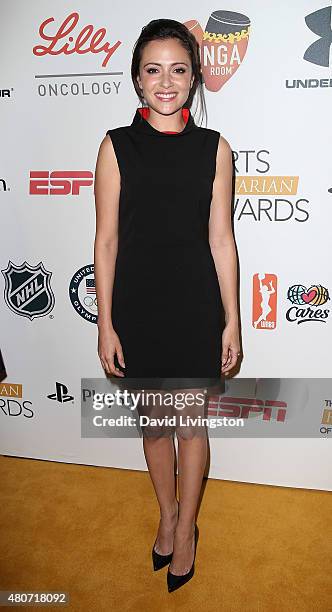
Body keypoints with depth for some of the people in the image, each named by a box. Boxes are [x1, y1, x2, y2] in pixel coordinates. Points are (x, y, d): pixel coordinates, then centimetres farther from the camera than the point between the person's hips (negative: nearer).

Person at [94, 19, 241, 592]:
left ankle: (186, 526, 38)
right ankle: (167, 514, 43)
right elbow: (106, 240, -2)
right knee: (154, 421, 17)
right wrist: (105, 324, -4)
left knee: (191, 423, 12)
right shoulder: (117, 146, -2)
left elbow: (221, 239, 0)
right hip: (137, 308, 1)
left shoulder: (214, 148, 0)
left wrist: (232, 323, 0)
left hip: (196, 309, 0)